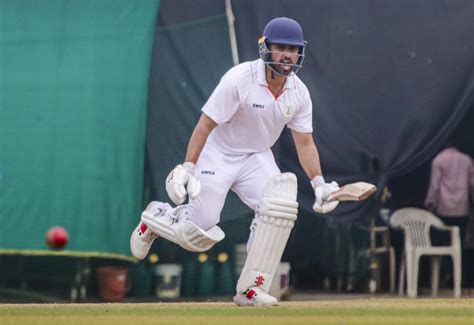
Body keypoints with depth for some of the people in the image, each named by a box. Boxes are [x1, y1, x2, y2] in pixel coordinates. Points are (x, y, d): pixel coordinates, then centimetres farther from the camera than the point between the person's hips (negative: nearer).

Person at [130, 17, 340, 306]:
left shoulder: (299, 93, -7)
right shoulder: (239, 79, -24)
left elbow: (305, 143, 0)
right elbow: (205, 125, -21)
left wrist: (319, 183, -12)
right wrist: (188, 168, -27)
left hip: (258, 158, 5)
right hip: (218, 155, -4)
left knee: (281, 204, -24)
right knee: (201, 234, -9)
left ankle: (251, 290, -15)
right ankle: (157, 217, 29)